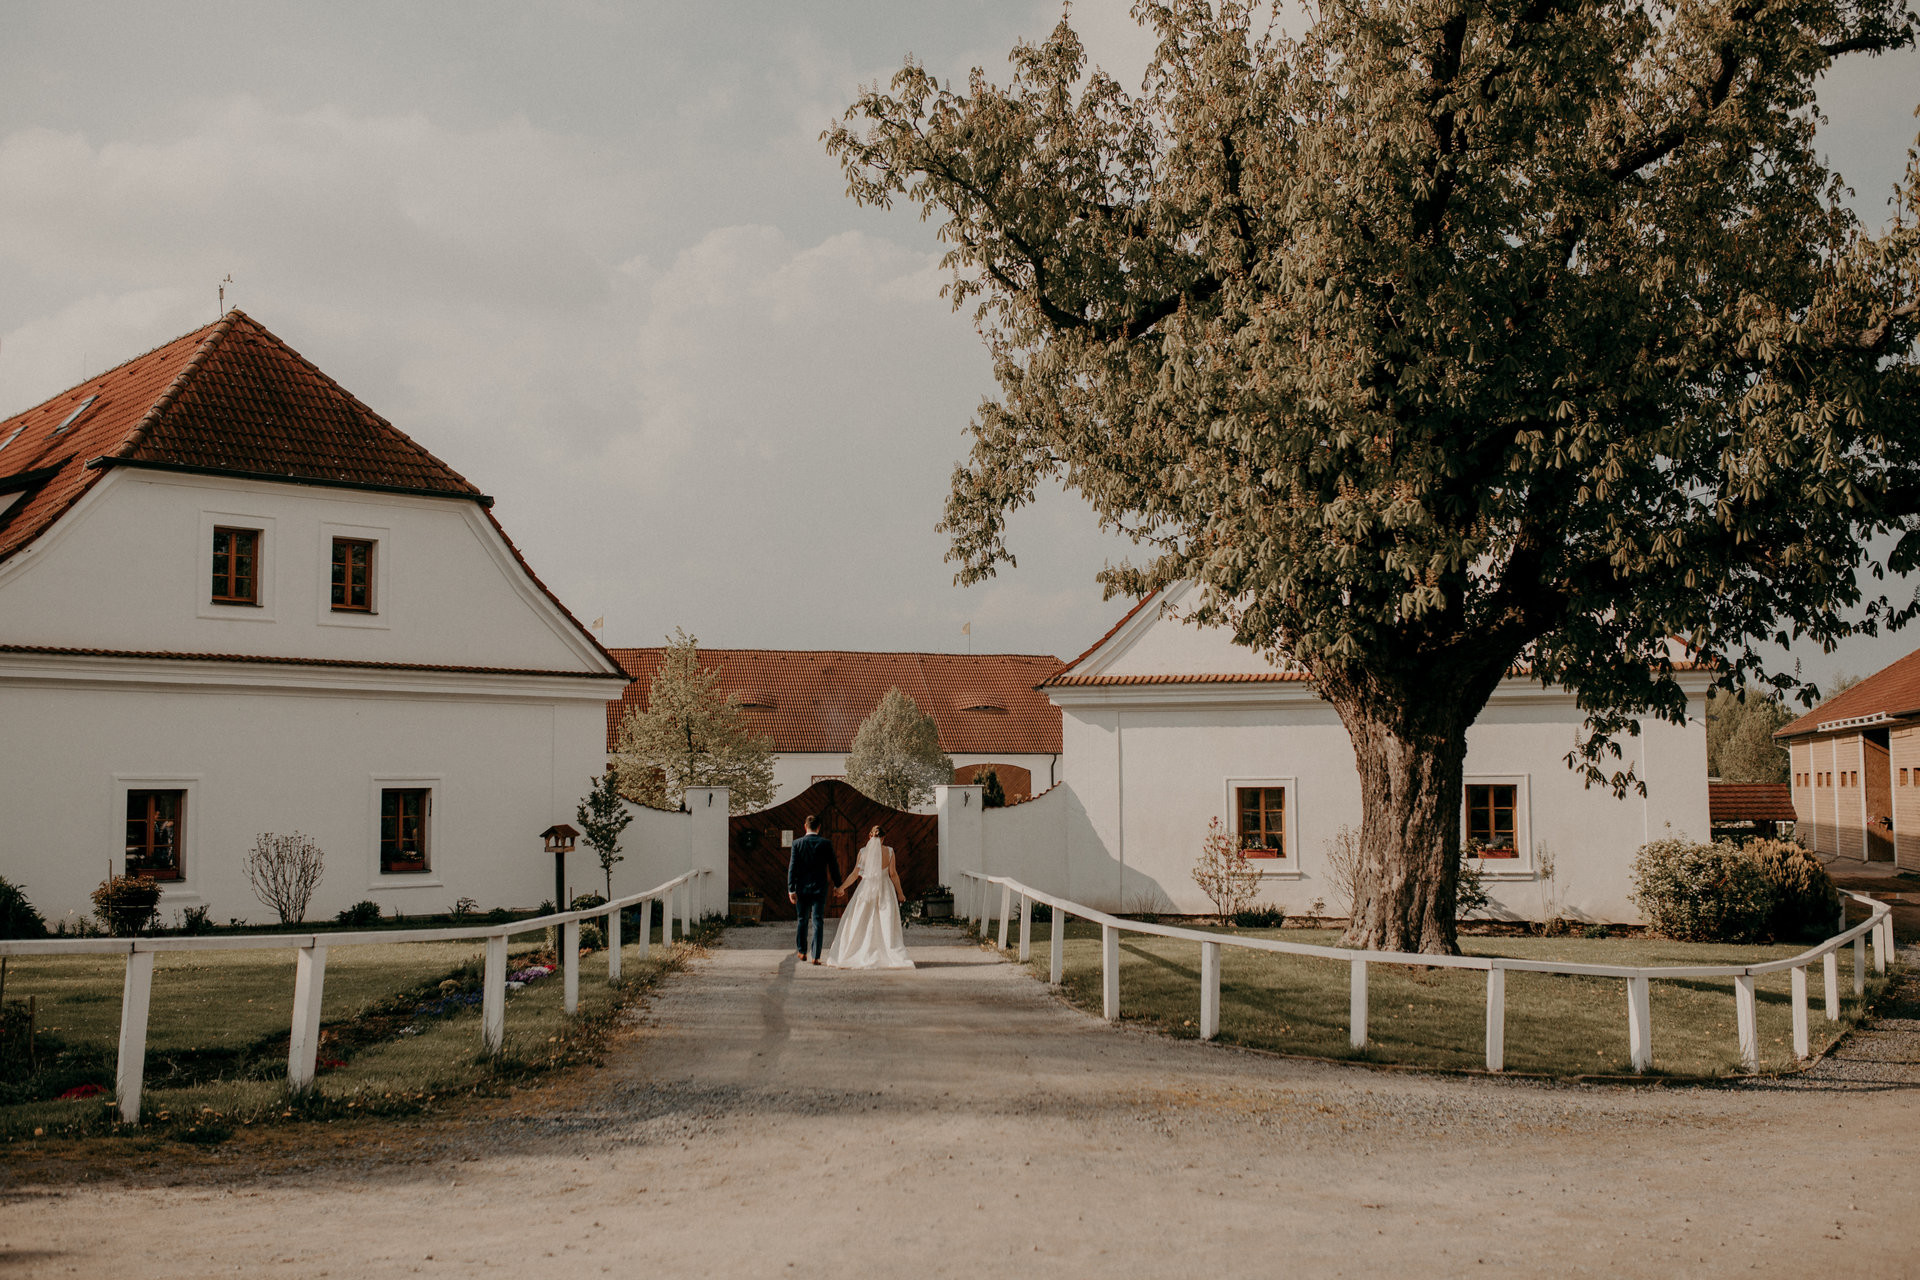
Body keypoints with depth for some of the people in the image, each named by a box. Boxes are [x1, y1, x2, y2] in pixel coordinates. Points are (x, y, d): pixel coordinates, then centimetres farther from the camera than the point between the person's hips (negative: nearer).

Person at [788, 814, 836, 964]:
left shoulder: (797, 843, -4)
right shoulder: (826, 843, -5)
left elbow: (792, 867, -7)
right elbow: (833, 866, 0)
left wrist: (791, 889, -7)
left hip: (802, 888, 1)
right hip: (820, 887, -1)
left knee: (802, 920, 17)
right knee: (818, 921, 0)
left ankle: (801, 951, 28)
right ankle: (816, 956, -6)